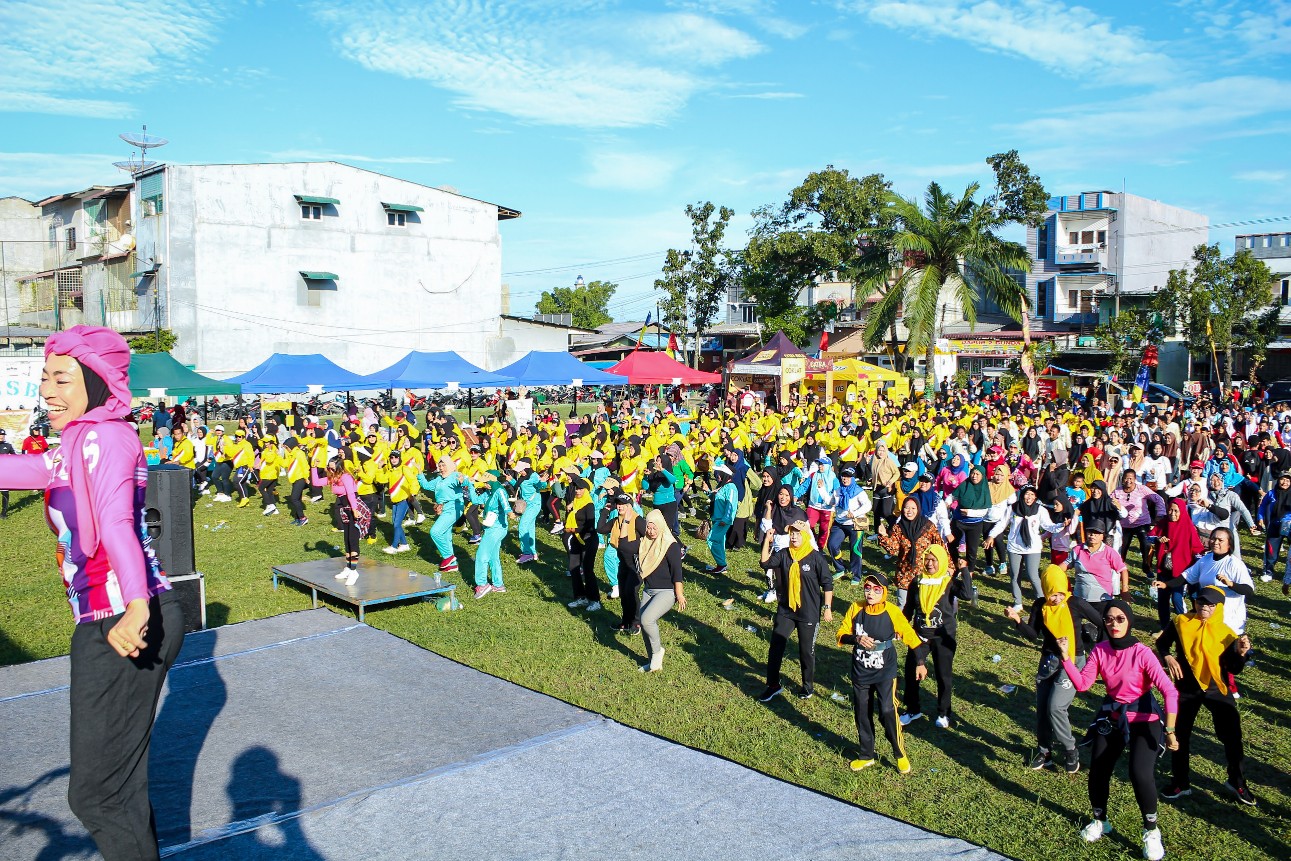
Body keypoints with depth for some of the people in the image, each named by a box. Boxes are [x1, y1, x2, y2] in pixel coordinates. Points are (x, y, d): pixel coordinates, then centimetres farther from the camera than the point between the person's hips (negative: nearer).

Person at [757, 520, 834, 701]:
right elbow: (766, 562, -11)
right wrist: (767, 540, -17)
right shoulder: (784, 554, -1)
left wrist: (827, 608, -7)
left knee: (806, 652, 10)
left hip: (809, 613, -4)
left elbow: (827, 584, -7)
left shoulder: (816, 557, -12)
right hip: (785, 611, 4)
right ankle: (773, 685, 18)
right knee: (775, 647, 4)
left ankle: (808, 686, 31)